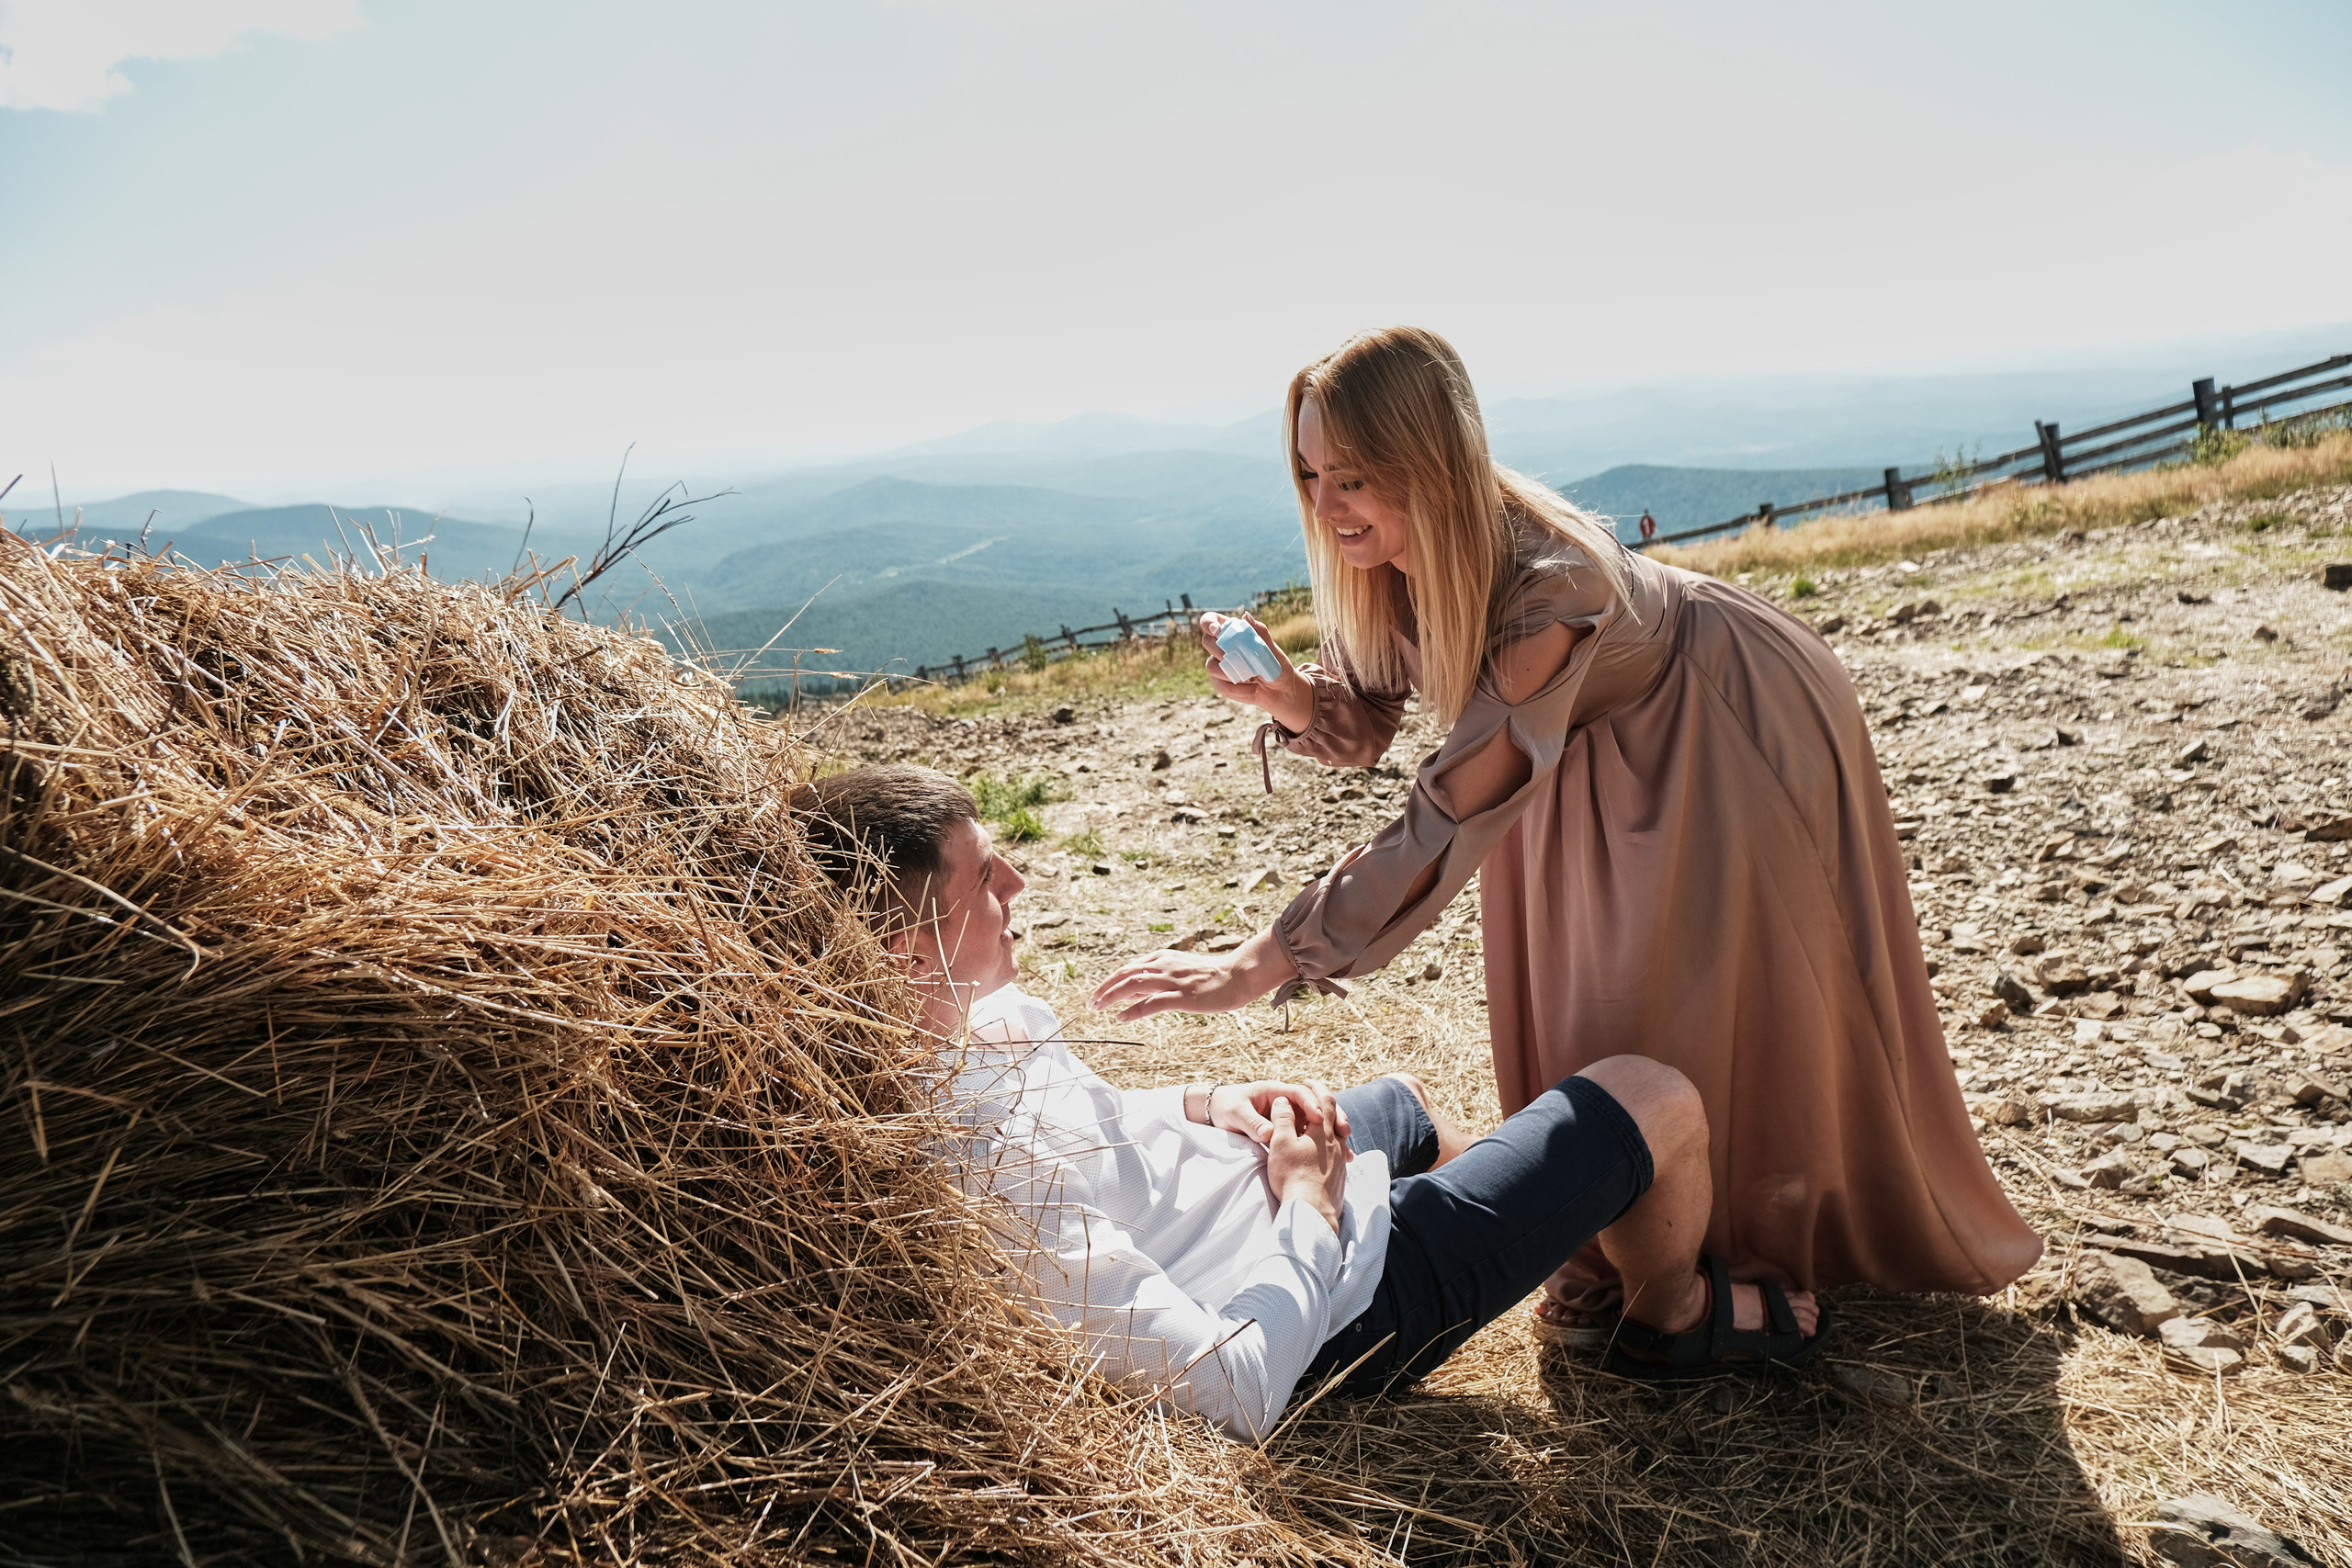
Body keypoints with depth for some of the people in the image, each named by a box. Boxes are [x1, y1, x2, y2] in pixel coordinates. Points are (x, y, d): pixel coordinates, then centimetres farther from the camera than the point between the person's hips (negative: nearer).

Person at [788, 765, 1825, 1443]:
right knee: (1653, 1101, 1)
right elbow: (1241, 1396, -33)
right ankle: (1675, 1318, 32)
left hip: (1263, 1180, 9)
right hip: (1352, 1302, -8)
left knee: (1409, 1103, 35)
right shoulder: (991, 1177, -40)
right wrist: (1312, 1205, -20)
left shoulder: (968, 1027, -12)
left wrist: (1206, 1106, -5)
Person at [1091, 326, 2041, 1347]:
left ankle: (1780, 1246, 29)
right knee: (1577, 1008, 7)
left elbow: (1448, 822, -46)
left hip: (1733, 726, -6)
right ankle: (1614, 1249, 24)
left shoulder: (1545, 583, -43)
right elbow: (1364, 721, -8)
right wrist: (1285, 697, -32)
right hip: (1593, 745, 6)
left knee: (1734, 1008, 4)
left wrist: (1259, 964, -47)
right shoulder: (1390, 559, -21)